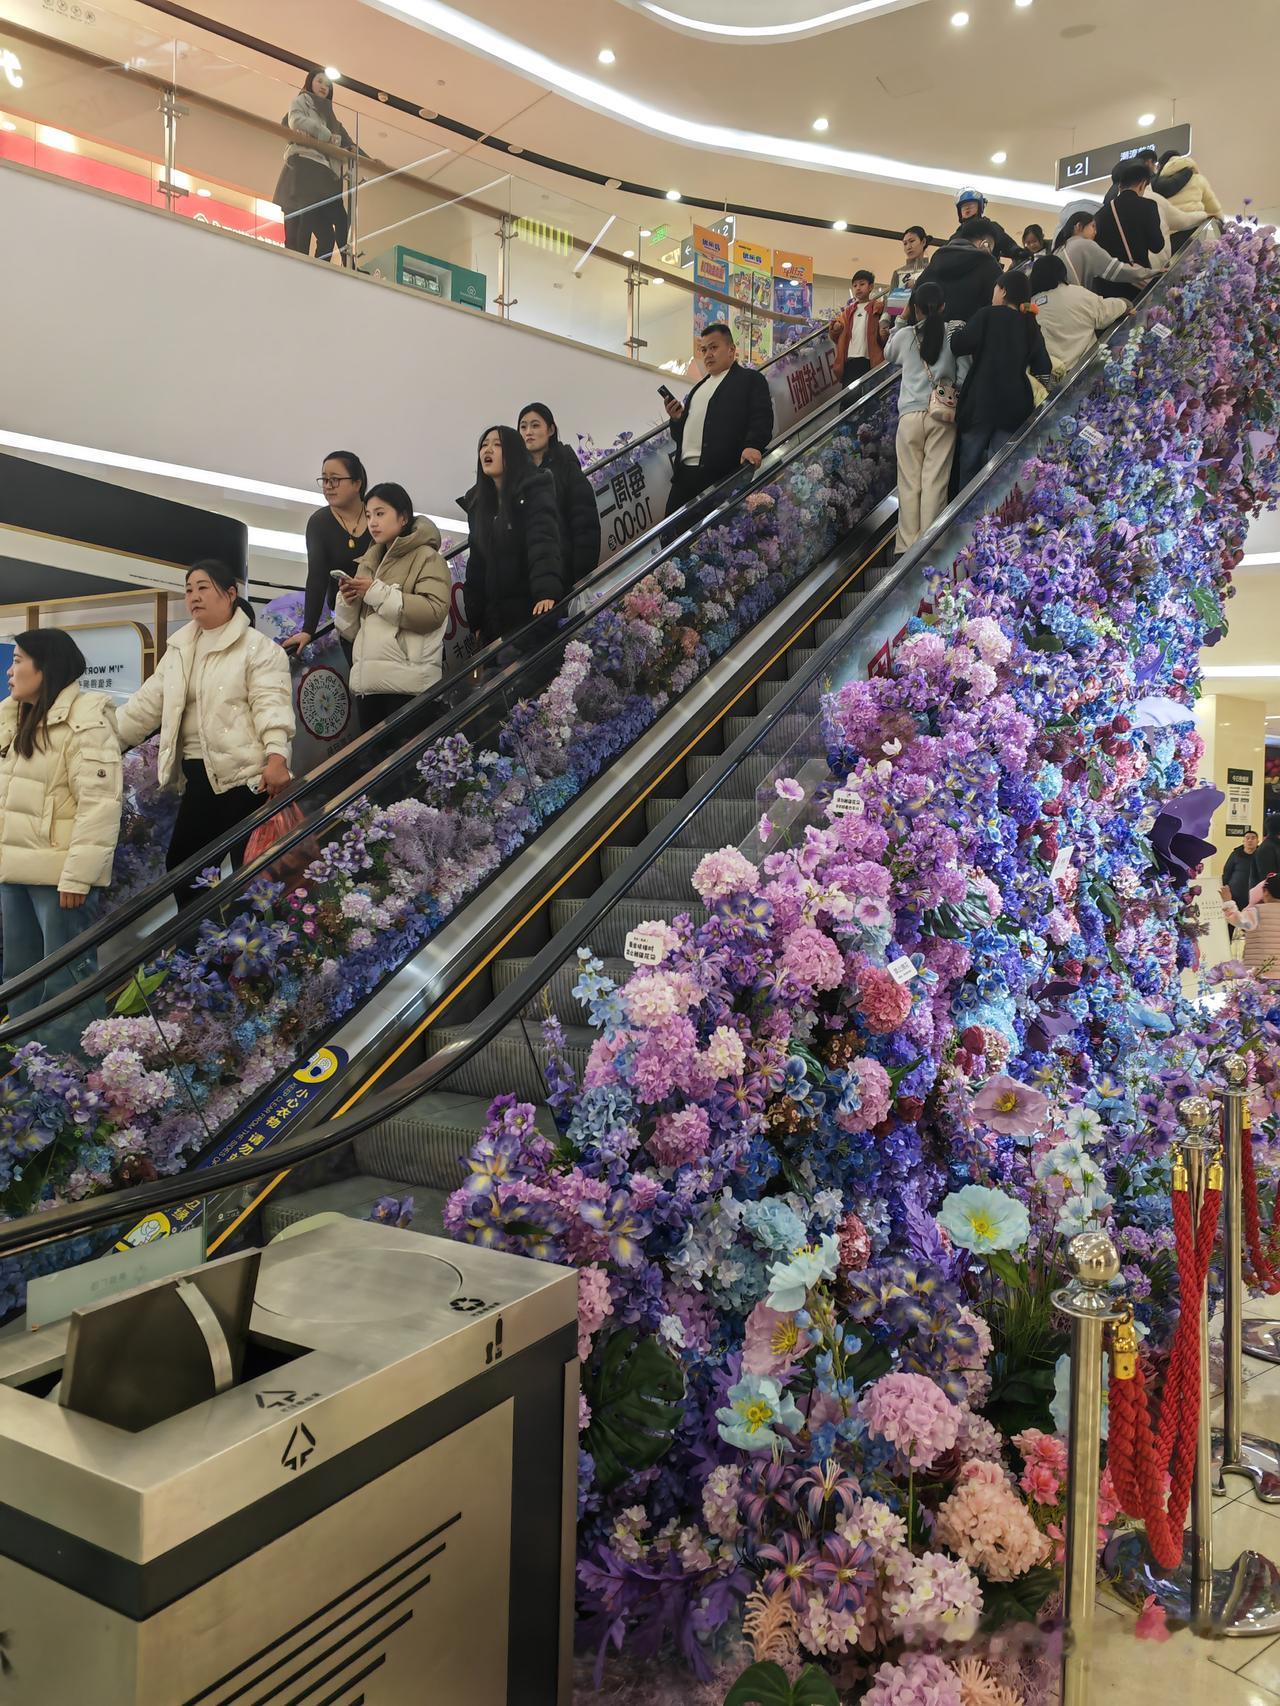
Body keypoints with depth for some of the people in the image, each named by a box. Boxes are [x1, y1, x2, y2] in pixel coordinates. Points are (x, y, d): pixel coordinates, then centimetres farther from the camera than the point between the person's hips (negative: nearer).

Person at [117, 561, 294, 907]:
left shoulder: (258, 648, -4)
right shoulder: (180, 650, 17)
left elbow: (270, 704, -15)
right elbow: (147, 705, 18)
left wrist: (276, 755, -30)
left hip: (246, 775, -7)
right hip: (199, 778, 8)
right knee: (180, 863, 12)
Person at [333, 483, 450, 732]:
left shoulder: (427, 557, 3)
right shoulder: (368, 563, 22)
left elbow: (434, 611, -15)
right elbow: (351, 632, 22)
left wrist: (377, 592, -12)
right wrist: (347, 602, 1)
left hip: (409, 683, -6)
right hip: (367, 683, 6)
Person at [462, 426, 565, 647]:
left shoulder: (534, 491, -4)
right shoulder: (477, 503, 14)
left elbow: (543, 543, -20)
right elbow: (476, 563, 15)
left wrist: (547, 592, -36)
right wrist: (475, 620, 9)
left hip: (535, 609, -5)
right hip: (496, 617, 6)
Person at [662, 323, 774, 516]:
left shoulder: (751, 379, 9)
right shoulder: (699, 388, 32)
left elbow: (762, 418, -5)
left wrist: (753, 445, -24)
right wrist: (676, 419, 12)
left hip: (721, 474, -7)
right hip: (684, 473, 7)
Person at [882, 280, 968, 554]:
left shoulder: (905, 335, 2)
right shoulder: (954, 332, -1)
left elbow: (888, 355, 23)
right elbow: (964, 373, -2)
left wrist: (901, 321, 28)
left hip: (910, 415, 0)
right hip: (943, 415, 0)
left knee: (909, 483, 4)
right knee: (935, 481, 0)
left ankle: (907, 545, 5)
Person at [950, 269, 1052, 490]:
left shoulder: (988, 315, -4)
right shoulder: (1031, 326, 12)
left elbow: (958, 345, -10)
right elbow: (1044, 369, 11)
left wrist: (956, 329, 10)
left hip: (982, 402, -4)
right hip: (1016, 405, 4)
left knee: (969, 463, 7)